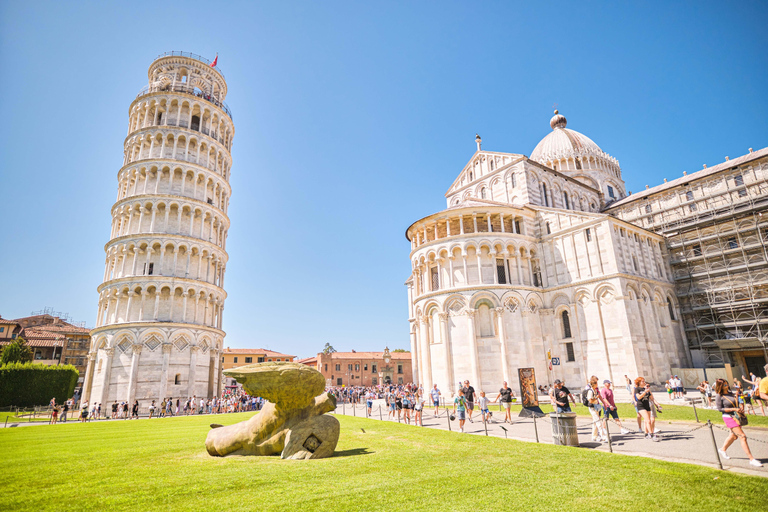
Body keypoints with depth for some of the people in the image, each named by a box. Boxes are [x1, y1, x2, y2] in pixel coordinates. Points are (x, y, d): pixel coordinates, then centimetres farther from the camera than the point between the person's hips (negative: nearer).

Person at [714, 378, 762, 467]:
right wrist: (734, 409, -20)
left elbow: (738, 402, 19)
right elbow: (720, 409, -15)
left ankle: (723, 450, 38)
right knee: (743, 437, -12)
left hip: (737, 417, 8)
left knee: (734, 436, 20)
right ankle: (752, 459, -7)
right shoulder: (719, 397, -14)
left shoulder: (730, 393, 8)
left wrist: (741, 407, -3)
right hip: (729, 418, -8)